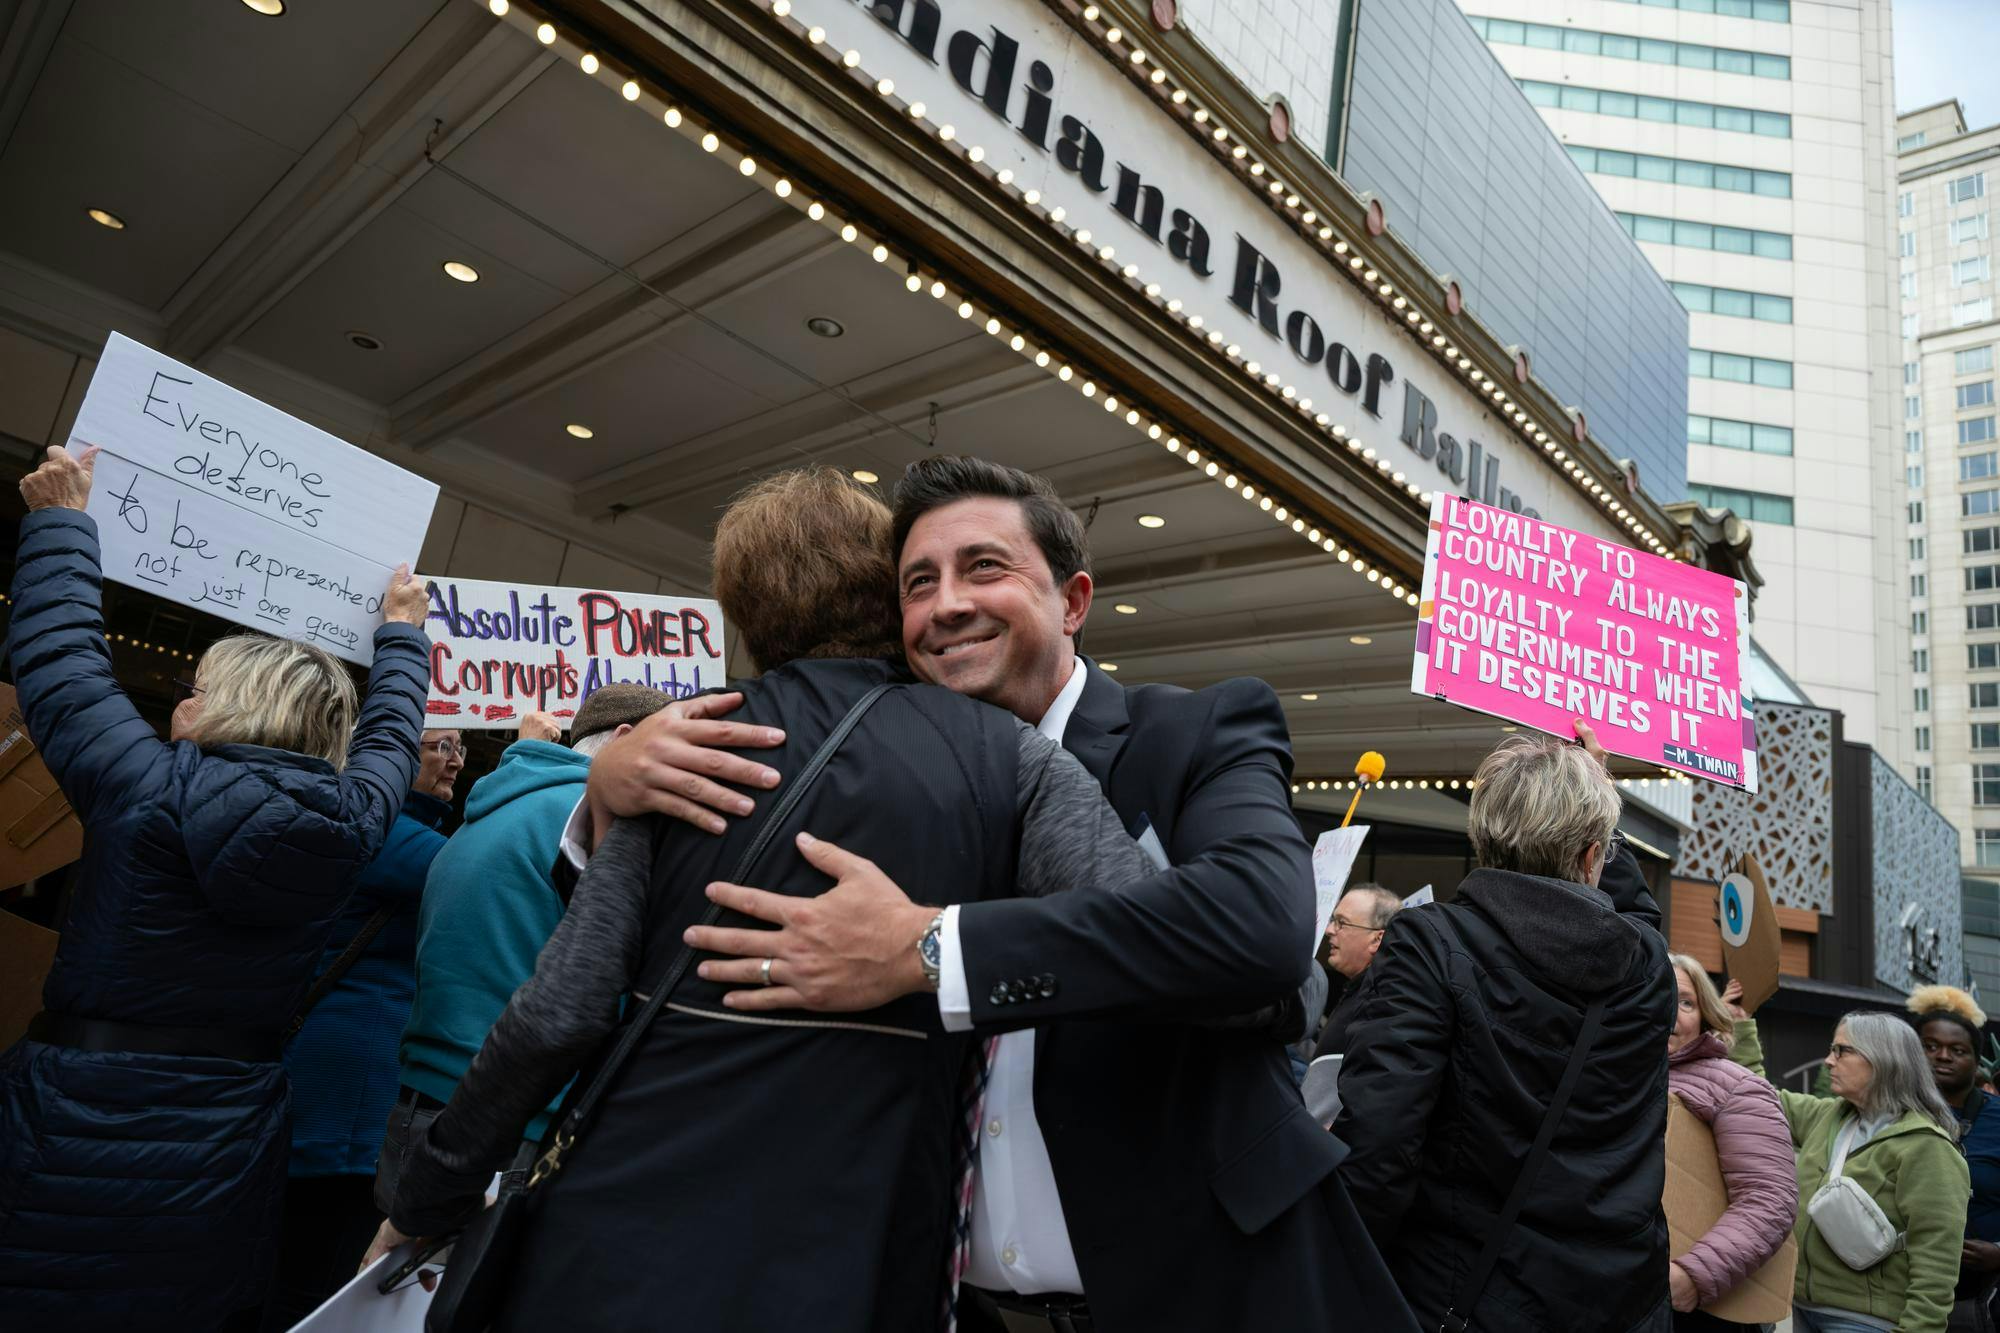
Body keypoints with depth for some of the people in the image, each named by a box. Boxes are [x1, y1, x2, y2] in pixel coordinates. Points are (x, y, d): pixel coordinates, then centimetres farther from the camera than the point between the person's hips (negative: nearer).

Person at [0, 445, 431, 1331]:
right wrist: (402, 633, 32)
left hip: (71, 1144, -3)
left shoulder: (146, 788, -12)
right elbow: (388, 734, 16)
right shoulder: (350, 826, -4)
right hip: (226, 1159, 3)